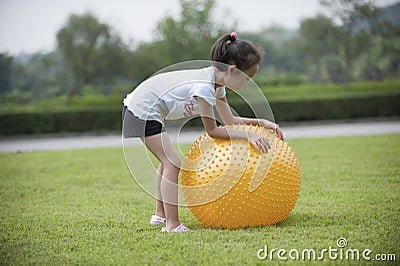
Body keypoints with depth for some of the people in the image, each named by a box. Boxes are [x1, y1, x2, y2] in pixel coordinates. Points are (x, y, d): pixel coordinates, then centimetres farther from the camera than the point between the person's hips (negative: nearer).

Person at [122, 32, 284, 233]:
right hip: (142, 112, -11)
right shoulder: (204, 86, -27)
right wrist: (248, 136, -20)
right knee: (173, 164, -14)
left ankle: (160, 215, 35)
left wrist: (261, 123, -1)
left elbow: (229, 120, 8)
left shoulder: (216, 82, 1)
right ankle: (172, 224, -11)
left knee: (167, 161, 23)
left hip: (143, 108, 11)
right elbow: (212, 131, -20)